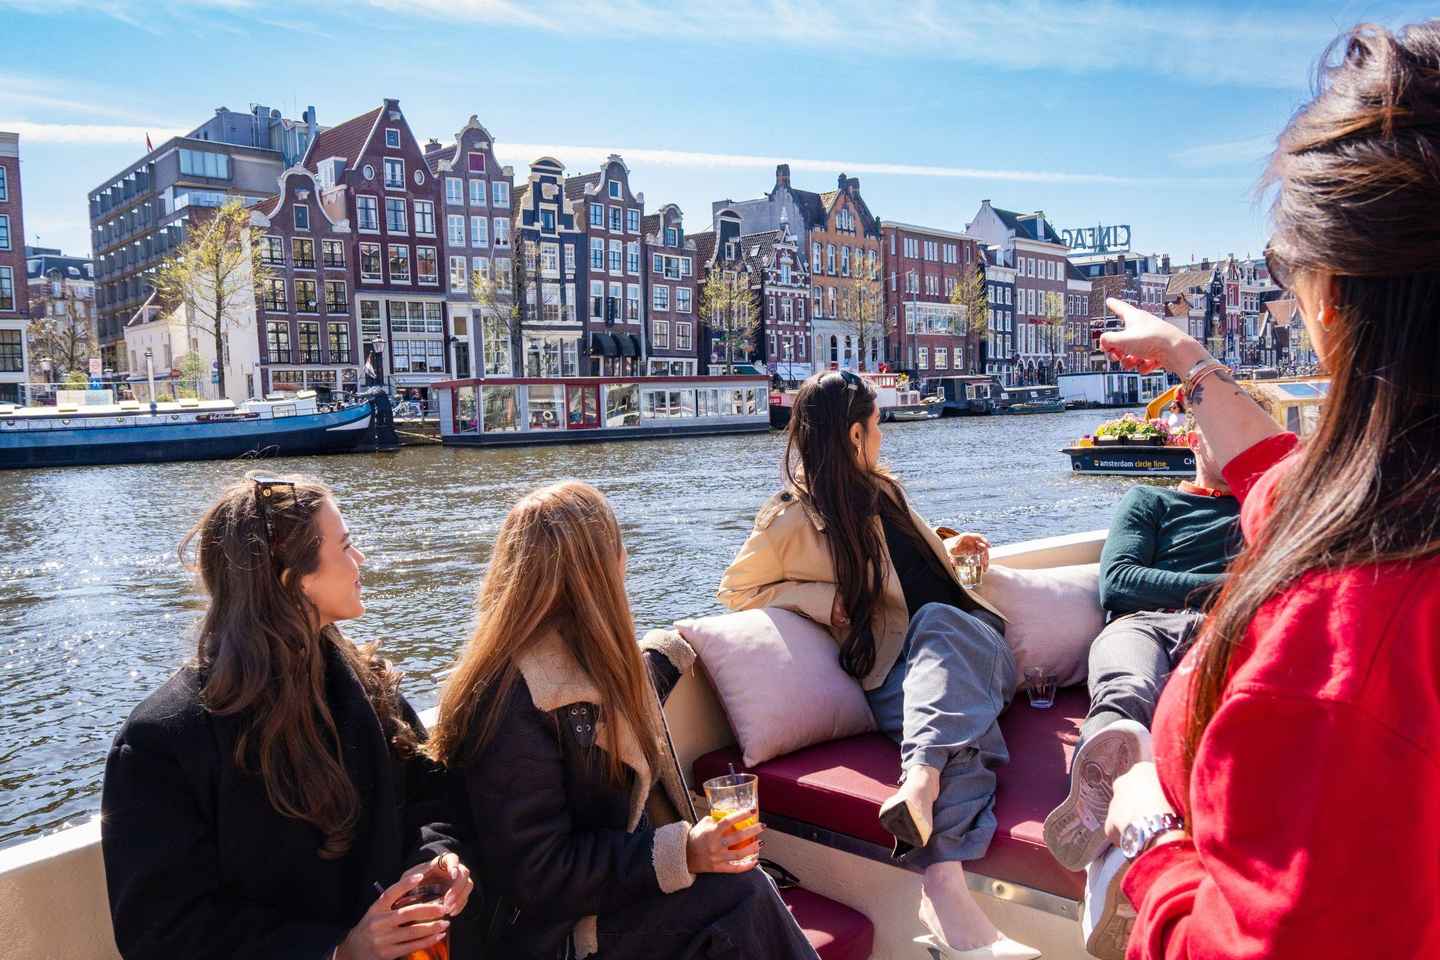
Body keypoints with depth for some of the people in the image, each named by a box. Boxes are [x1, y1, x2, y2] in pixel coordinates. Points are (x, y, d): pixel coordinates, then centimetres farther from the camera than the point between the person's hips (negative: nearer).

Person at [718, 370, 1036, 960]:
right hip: (898, 673, -5)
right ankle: (944, 883, -57)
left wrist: (947, 551, 26)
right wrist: (821, 598, -7)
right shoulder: (792, 519, 0)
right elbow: (734, 590, 5)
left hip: (972, 644, 5)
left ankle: (924, 780, -59)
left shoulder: (880, 490, 24)